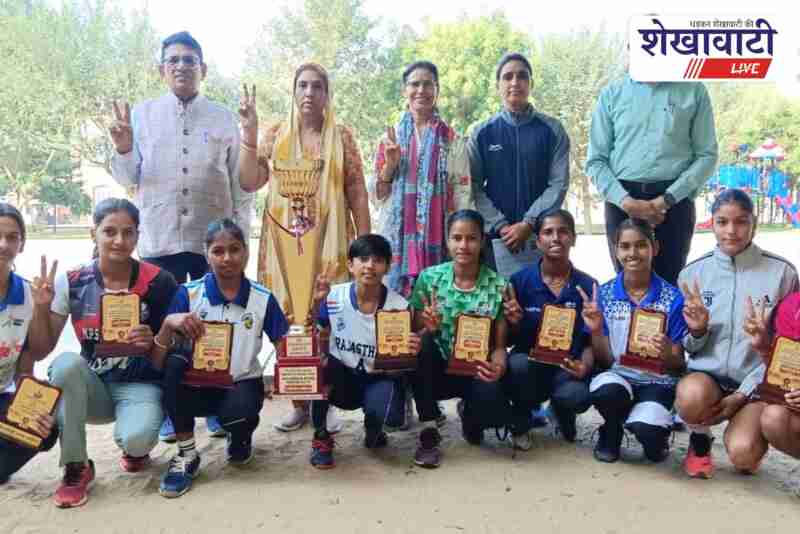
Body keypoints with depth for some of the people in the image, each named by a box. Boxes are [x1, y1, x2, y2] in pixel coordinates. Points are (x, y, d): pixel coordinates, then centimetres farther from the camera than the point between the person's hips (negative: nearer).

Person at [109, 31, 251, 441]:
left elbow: (241, 183, 6)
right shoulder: (141, 114, 7)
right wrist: (123, 149, -14)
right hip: (159, 239, 1)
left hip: (214, 238, 0)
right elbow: (128, 179, 5)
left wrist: (241, 234, 2)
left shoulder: (223, 118, 6)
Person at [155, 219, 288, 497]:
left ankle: (240, 436, 8)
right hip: (196, 385, 1)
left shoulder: (263, 298, -3)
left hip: (241, 385, 0)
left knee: (239, 409, -35)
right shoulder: (188, 293, -5)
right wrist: (169, 323, -27)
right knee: (176, 357, -31)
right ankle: (186, 454, -13)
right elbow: (156, 362, -9)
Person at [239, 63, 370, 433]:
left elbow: (357, 194, 3)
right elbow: (248, 182, -4)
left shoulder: (342, 136, 5)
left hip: (328, 241, -1)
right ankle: (299, 403, 19)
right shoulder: (274, 135, 6)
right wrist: (249, 131, -10)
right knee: (289, 322, 4)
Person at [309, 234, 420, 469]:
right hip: (341, 377, 2)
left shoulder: (400, 306, -13)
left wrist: (412, 351, -31)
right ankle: (321, 437, -7)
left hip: (379, 379, -1)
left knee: (383, 412, -33)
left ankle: (372, 432, 9)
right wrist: (316, 304, -21)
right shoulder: (333, 296, -10)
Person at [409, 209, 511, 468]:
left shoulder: (498, 285, -6)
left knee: (497, 412, -30)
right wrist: (429, 329, -26)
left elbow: (499, 344, -3)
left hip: (476, 371, 0)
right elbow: (415, 335, -2)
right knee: (423, 343, -31)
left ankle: (469, 415, 12)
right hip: (438, 369, 1)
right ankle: (429, 432, -15)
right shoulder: (429, 278, -5)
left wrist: (498, 366, -26)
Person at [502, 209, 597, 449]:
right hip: (530, 362, 0)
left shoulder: (588, 285, 0)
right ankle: (520, 423, 0)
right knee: (518, 364, -35)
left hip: (567, 368, 0)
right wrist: (514, 323, -19)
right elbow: (508, 341, 3)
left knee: (578, 396, -33)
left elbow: (591, 341, 1)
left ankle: (563, 413, 10)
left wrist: (585, 366, -20)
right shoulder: (520, 281, -2)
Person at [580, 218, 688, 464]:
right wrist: (596, 331, -19)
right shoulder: (603, 294, -3)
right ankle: (611, 431, 1)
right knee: (608, 391, -34)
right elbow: (603, 361, 0)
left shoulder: (672, 298, -7)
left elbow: (678, 364, -2)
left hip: (657, 381, -1)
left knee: (645, 430, -30)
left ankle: (656, 435, 10)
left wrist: (666, 354, -25)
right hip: (617, 376, 1)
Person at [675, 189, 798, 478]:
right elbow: (690, 347, 7)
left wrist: (743, 394, -9)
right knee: (691, 397, -34)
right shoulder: (693, 273, 0)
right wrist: (696, 331, -17)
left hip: (757, 381, -1)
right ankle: (700, 439, 2)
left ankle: (754, 428, 14)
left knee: (743, 455, -25)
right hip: (707, 373, 1)